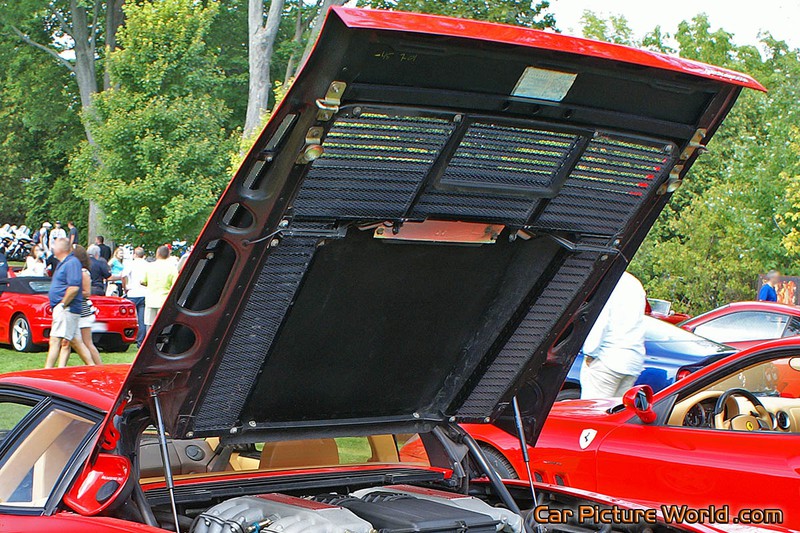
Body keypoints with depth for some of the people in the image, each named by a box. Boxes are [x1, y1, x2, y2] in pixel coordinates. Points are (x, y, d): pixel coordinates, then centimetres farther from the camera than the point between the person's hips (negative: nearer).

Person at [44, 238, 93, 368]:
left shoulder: (72, 262, -12)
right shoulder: (63, 263, 20)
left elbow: (74, 287, -21)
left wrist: (62, 304, -18)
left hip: (66, 309, -10)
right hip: (61, 310, 10)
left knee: (55, 341, -14)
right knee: (77, 342, 11)